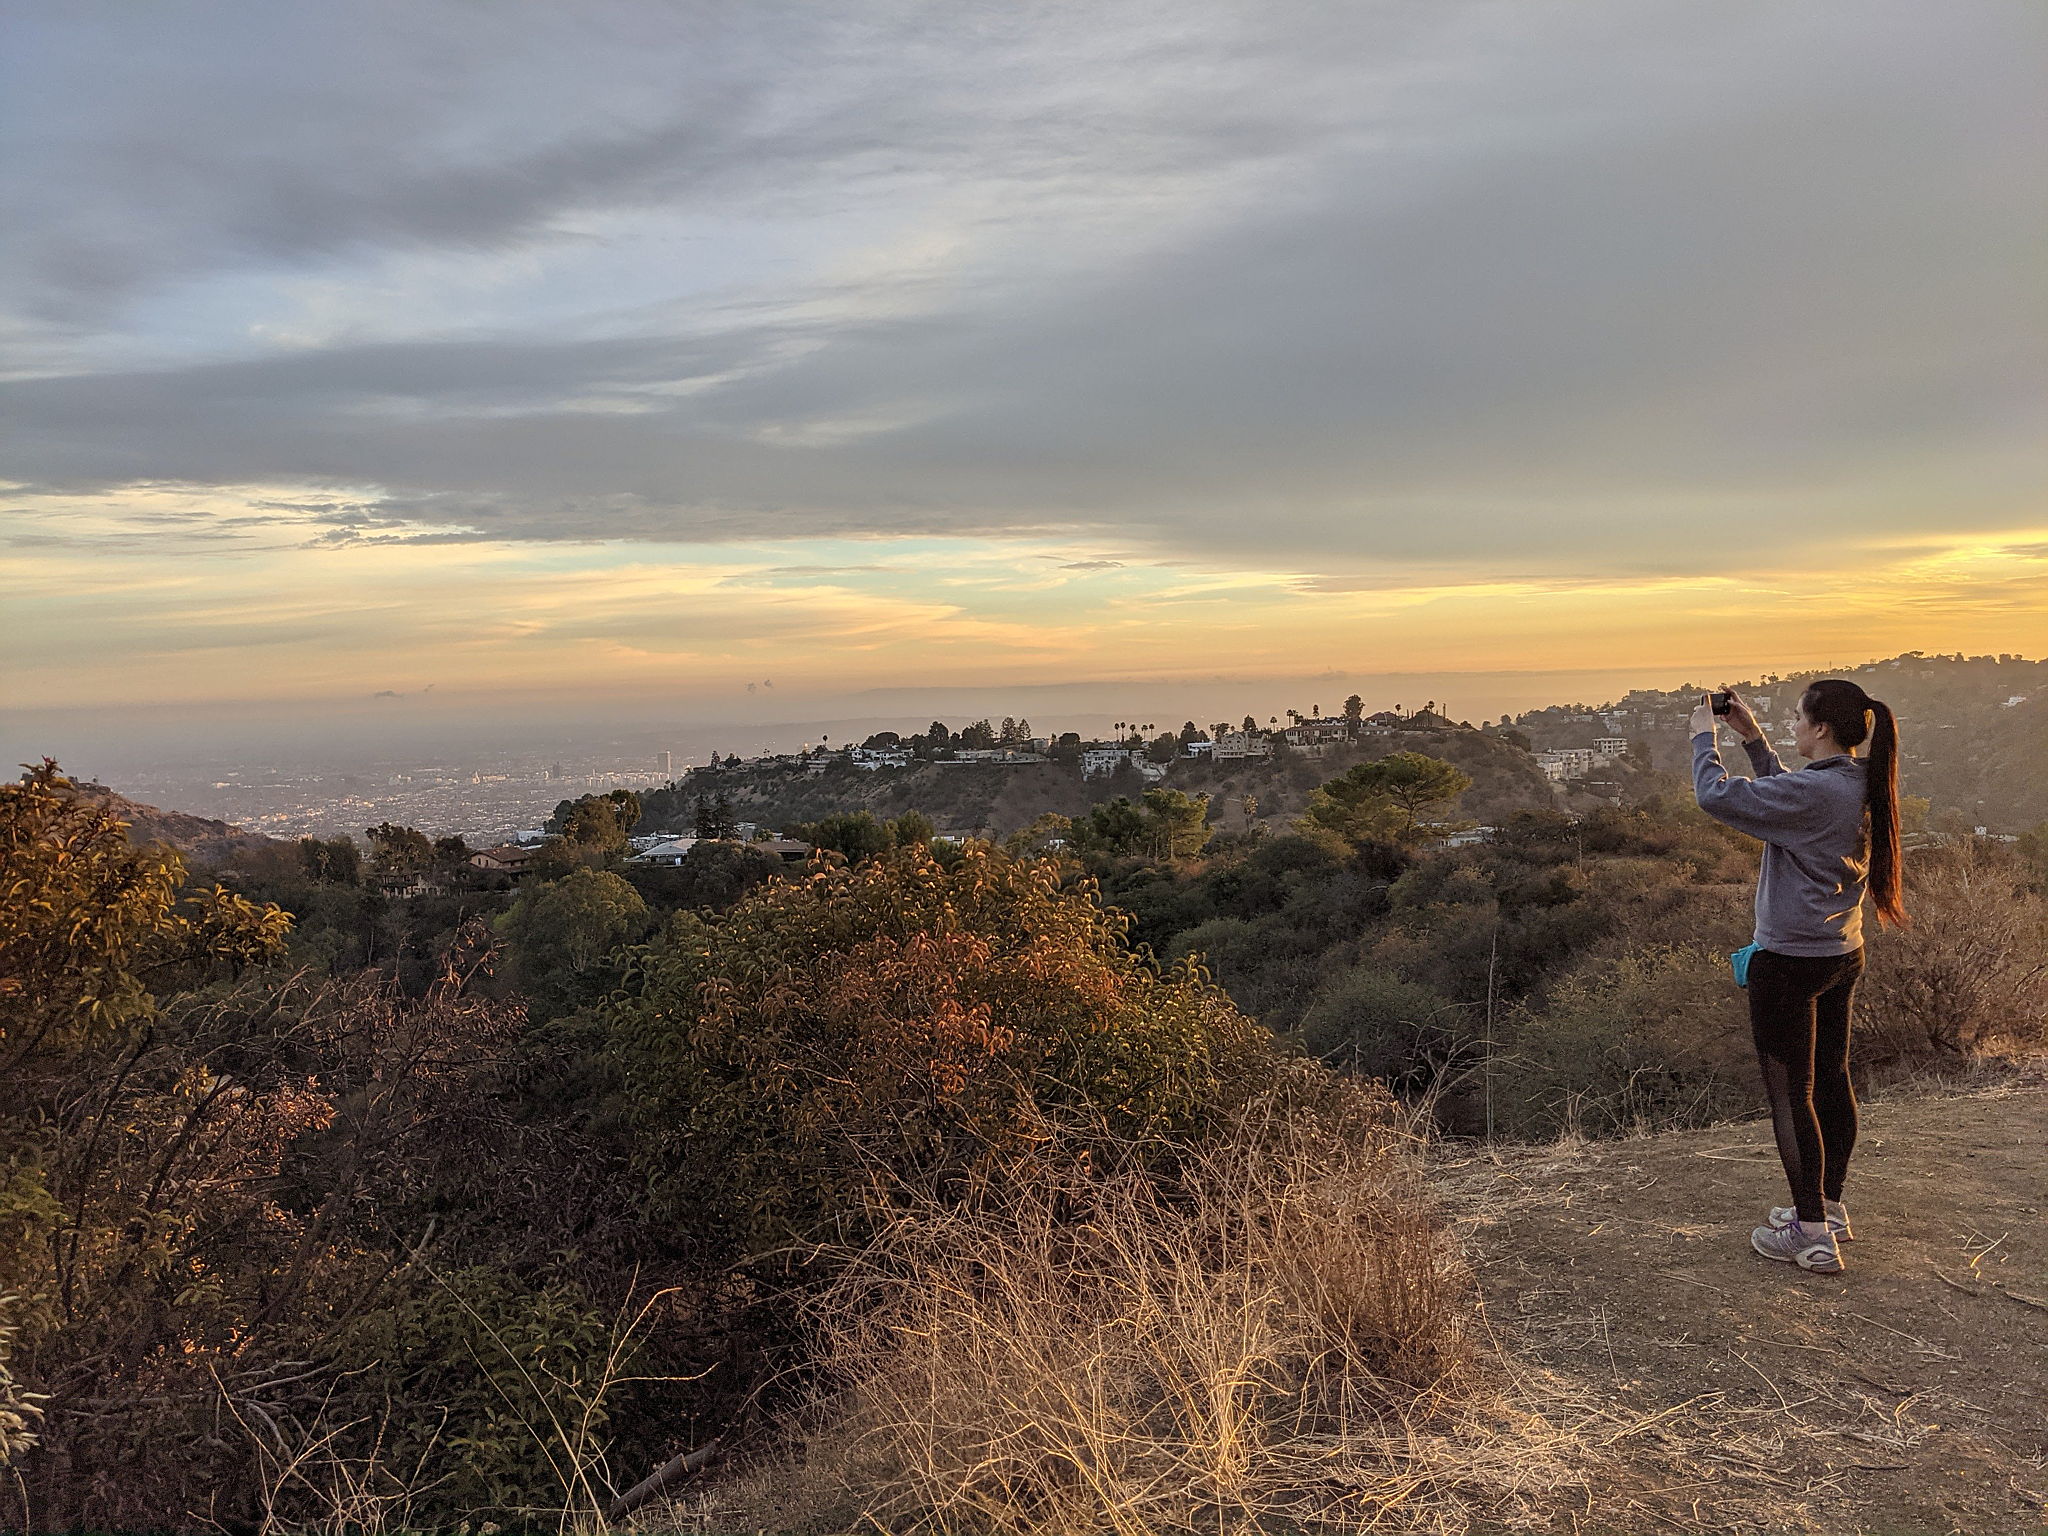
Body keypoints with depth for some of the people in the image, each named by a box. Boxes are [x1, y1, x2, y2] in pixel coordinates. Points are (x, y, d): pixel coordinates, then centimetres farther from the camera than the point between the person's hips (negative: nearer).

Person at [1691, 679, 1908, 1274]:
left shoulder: (1813, 791, -24)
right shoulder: (1862, 786, 4)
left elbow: (1716, 796, -23)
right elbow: (1785, 794, 21)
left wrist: (1704, 735, -7)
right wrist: (1752, 737, 16)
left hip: (1791, 963, -9)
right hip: (1842, 956, 9)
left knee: (1791, 1093, 0)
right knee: (1830, 1078, 18)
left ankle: (1812, 1234, 7)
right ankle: (1829, 1207, 32)